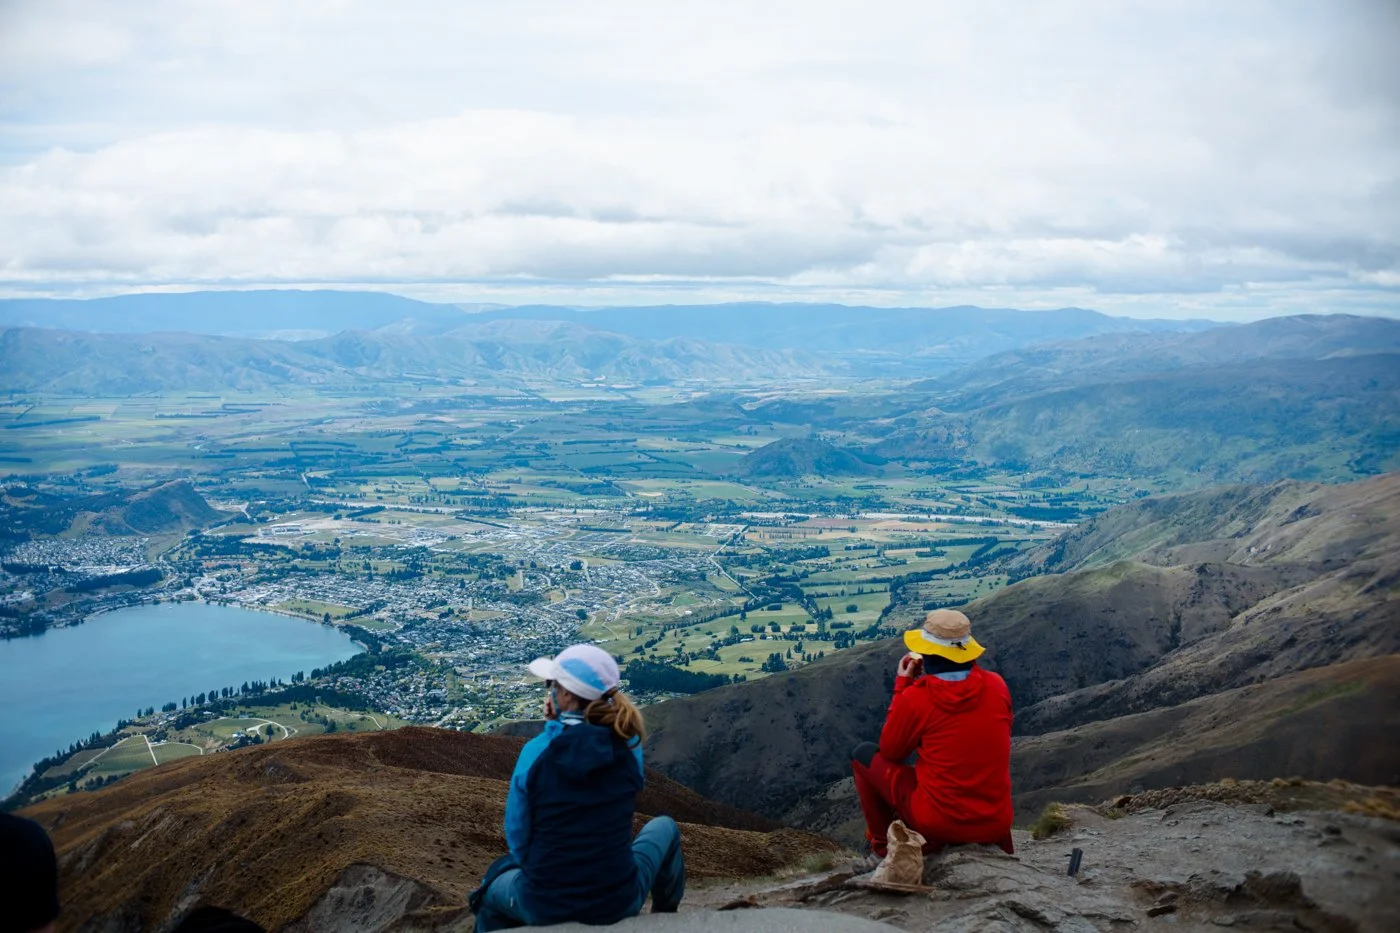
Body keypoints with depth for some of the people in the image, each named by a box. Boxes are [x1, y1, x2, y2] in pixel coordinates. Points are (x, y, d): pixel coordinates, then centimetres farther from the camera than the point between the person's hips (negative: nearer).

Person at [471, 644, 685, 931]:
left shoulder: (535, 751, -15)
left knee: (494, 884, 34)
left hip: (545, 908, -1)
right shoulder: (629, 745, -9)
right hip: (620, 901, 1)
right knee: (665, 827, 30)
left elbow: (518, 838, -7)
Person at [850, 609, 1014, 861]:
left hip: (940, 823, -5)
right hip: (996, 825, 5)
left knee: (864, 754, 14)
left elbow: (890, 750, 3)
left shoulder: (916, 697, -15)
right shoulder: (997, 686, -3)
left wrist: (902, 685, 6)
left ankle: (882, 847, 21)